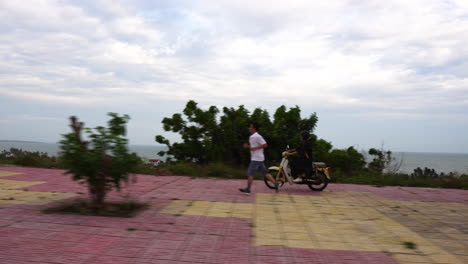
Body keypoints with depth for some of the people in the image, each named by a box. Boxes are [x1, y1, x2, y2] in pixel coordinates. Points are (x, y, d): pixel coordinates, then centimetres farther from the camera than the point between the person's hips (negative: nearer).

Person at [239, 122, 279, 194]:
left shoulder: (257, 136, -15)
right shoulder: (252, 137, 15)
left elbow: (265, 145, -18)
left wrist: (254, 148, -20)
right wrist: (247, 146, 9)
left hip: (256, 158, -10)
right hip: (255, 158, 10)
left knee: (250, 173, -4)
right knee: (265, 172, 9)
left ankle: (248, 189, 2)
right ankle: (275, 183, 9)